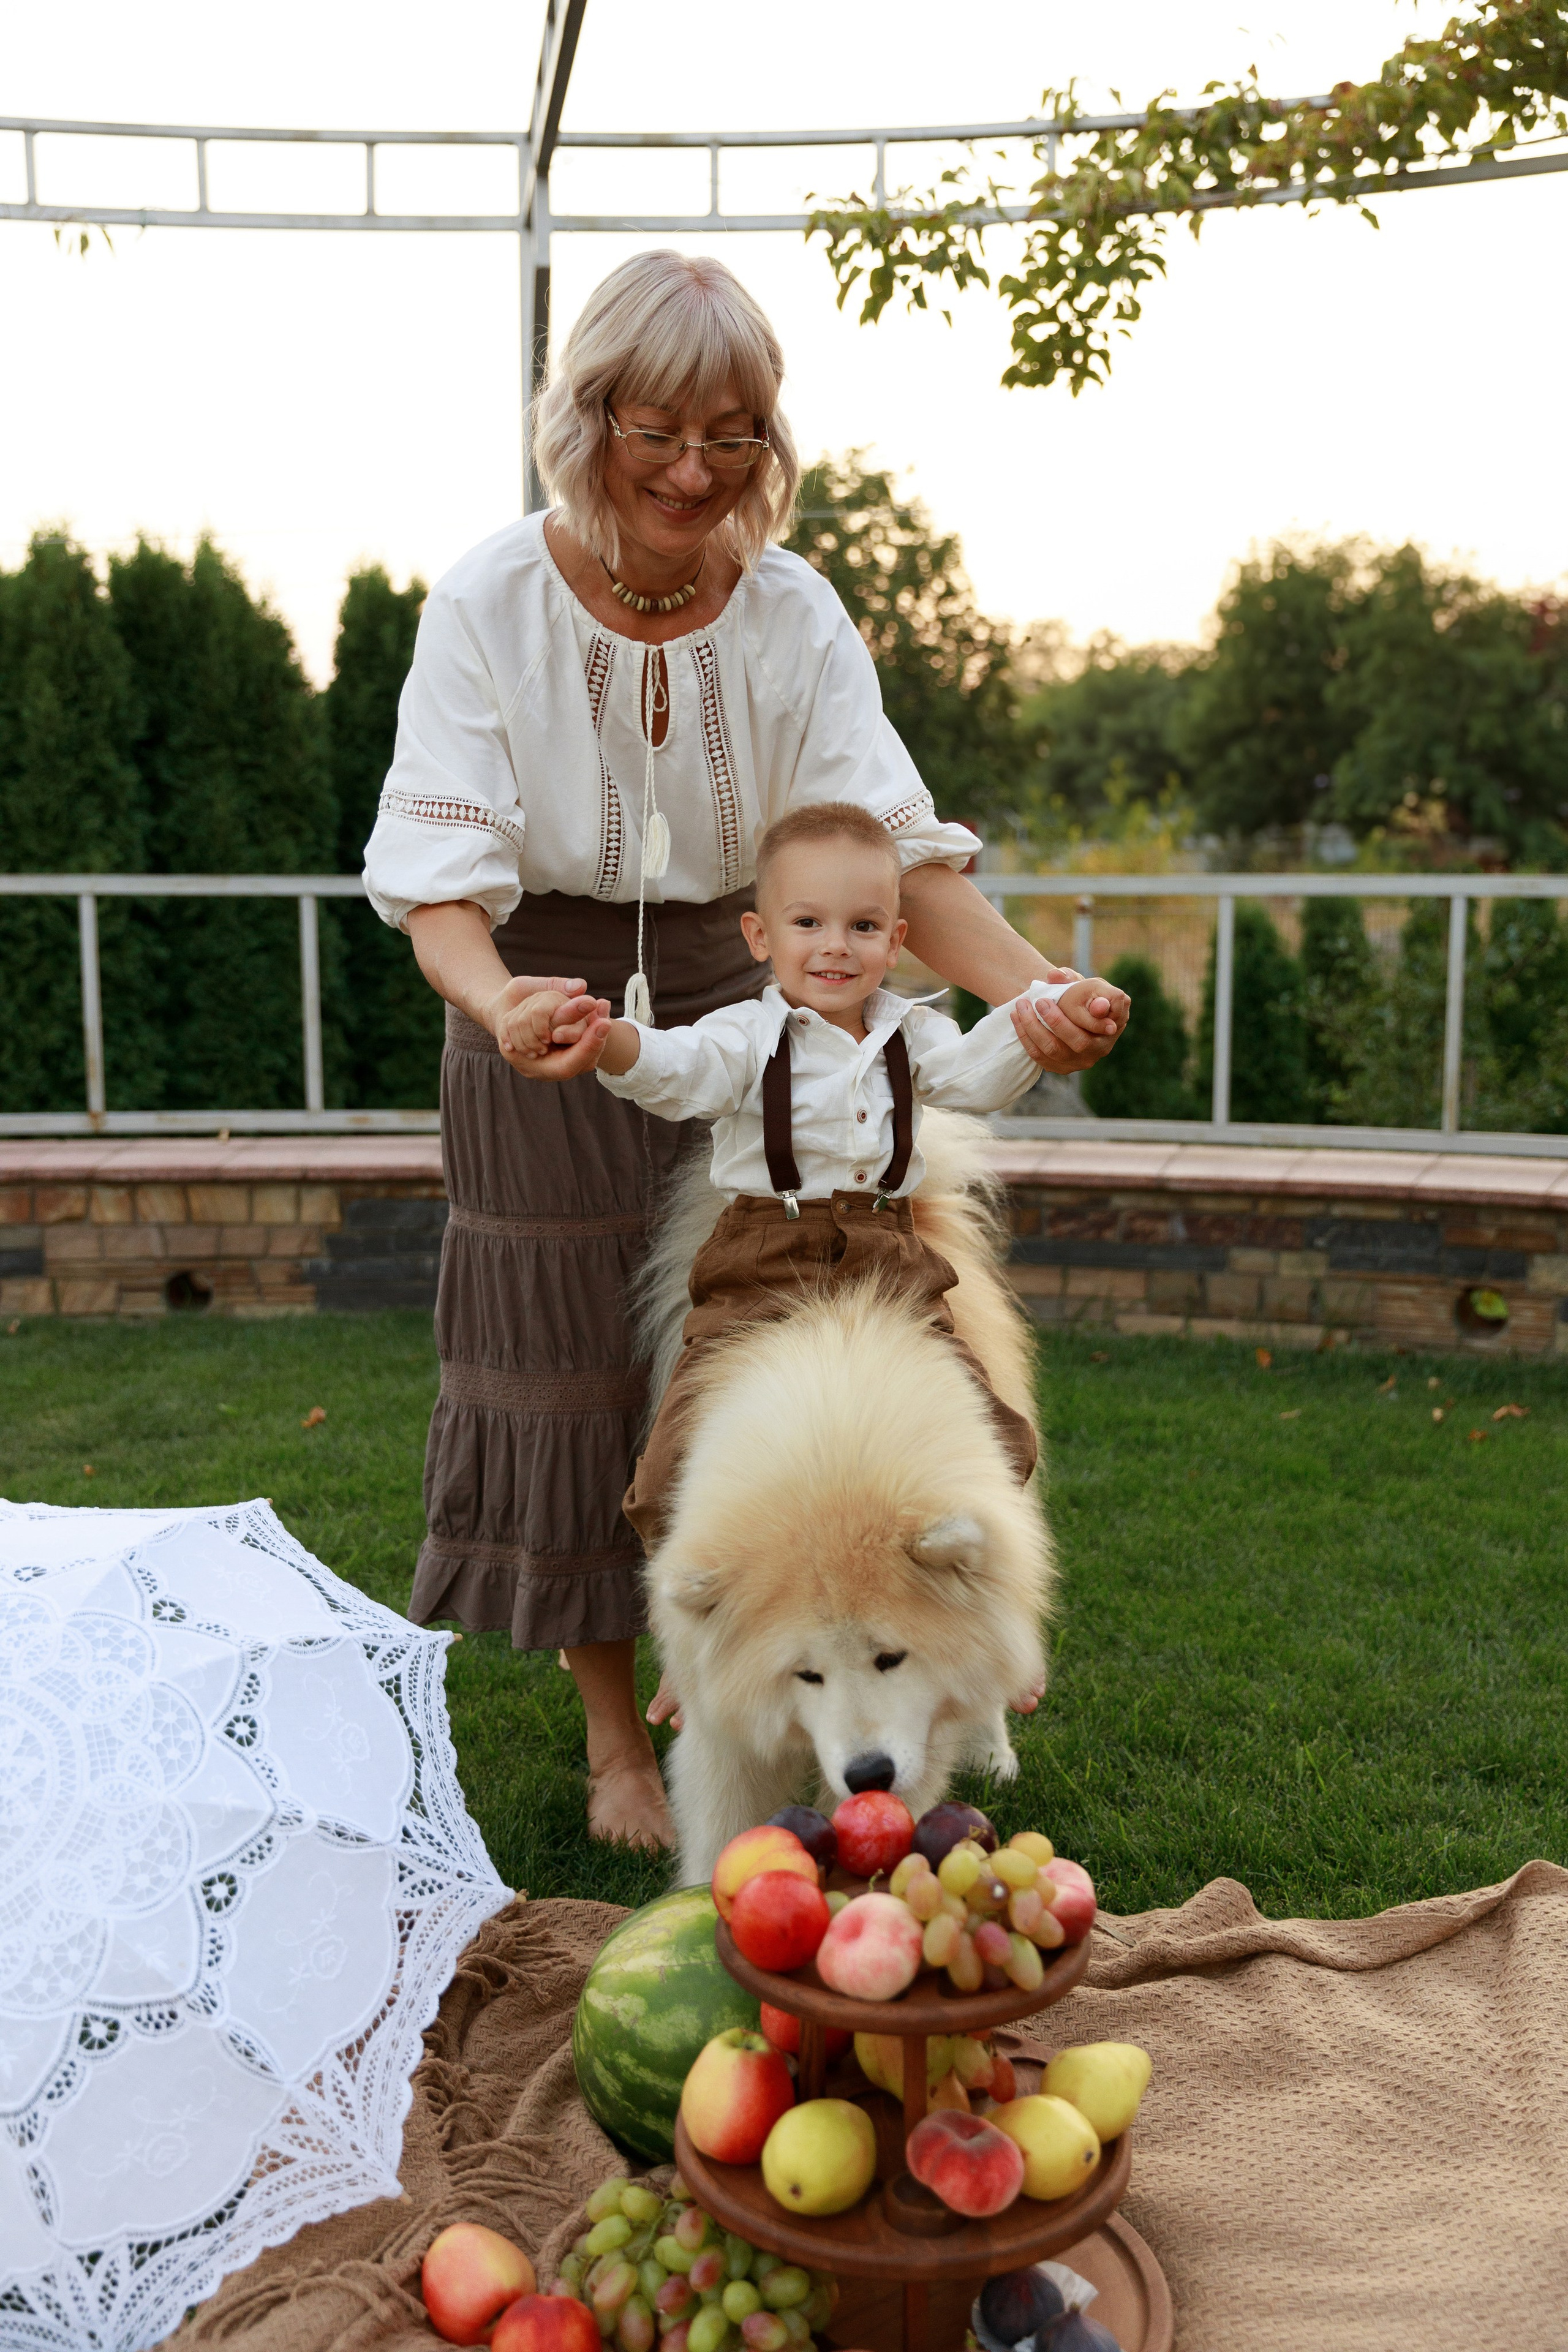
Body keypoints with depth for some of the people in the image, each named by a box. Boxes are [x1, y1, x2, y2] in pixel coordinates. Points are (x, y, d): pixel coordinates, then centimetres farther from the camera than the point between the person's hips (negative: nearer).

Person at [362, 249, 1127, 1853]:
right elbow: (438, 872, -21)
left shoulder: (792, 613, -7)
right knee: (577, 1367, 4)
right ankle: (614, 1731, 22)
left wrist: (1028, 988, -34)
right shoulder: (489, 603, -13)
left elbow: (893, 843, -15)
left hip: (731, 1001, 2)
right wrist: (500, 1000, -44)